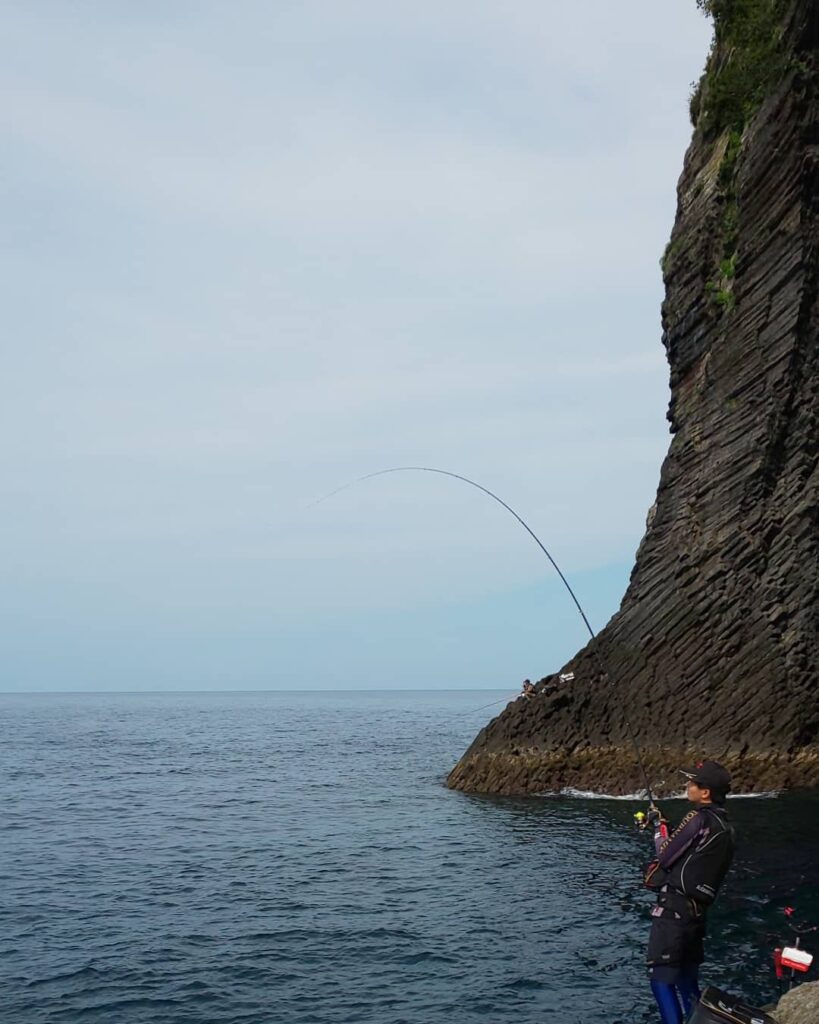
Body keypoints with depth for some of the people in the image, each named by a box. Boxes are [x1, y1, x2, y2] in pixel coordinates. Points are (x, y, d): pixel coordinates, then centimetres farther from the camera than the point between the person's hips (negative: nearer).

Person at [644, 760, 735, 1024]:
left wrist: (658, 828, 7)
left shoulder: (699, 819, -15)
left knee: (661, 977, -5)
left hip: (674, 907, -9)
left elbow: (666, 857, -9)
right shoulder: (726, 828, 10)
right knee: (686, 978, 19)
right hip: (697, 910, 9)